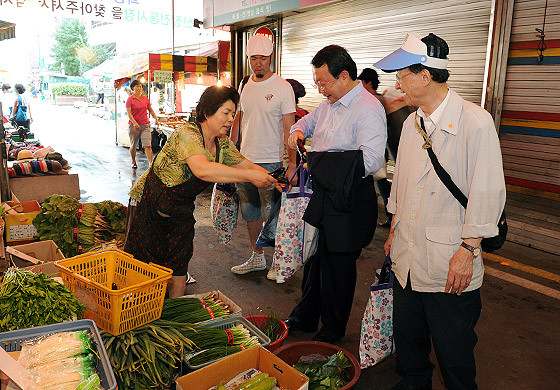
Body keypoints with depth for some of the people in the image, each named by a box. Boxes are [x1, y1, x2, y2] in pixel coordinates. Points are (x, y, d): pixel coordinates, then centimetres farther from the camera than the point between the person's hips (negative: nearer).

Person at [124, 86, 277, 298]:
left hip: (181, 209, 7)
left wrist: (273, 179, -11)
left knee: (179, 265, 7)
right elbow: (203, 170, -43)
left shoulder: (222, 143, -2)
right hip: (150, 203, -6)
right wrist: (249, 176, -42)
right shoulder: (187, 134, -26)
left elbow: (246, 165, 7)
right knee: (146, 265, 2)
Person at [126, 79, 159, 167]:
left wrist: (156, 119, 2)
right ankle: (133, 162, 32)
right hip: (133, 126, -2)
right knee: (133, 146, 11)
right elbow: (129, 113, -10)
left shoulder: (145, 98, 9)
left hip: (145, 125, 2)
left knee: (147, 145, -10)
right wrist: (135, 123, -24)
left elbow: (150, 110, 17)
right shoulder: (130, 99, -2)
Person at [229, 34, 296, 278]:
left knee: (272, 215, 0)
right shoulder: (244, 86, 9)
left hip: (271, 162, -6)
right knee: (250, 212, 14)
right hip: (244, 160, 6)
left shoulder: (283, 88, -9)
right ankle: (257, 258, 29)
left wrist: (292, 163, -14)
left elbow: (289, 129, -10)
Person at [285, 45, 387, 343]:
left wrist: (319, 164, -22)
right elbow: (311, 119, 33)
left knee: (337, 267, 6)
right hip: (321, 195, 8)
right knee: (313, 258, 19)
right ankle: (305, 317, 39)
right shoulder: (329, 104, 11)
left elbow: (371, 161, -28)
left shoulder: (368, 109, -17)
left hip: (348, 202, -8)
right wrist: (298, 130, 7)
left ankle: (332, 332, 28)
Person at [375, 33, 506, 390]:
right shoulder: (412, 124, 8)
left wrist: (468, 249, -14)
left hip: (450, 265, -6)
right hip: (407, 256, 7)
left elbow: (488, 192, -14)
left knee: (453, 351, 9)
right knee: (408, 337, 21)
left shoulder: (475, 122, -14)